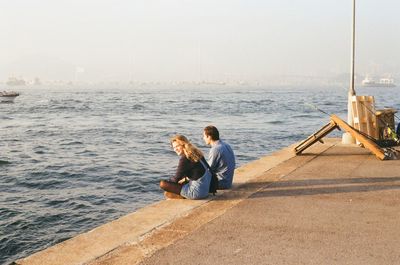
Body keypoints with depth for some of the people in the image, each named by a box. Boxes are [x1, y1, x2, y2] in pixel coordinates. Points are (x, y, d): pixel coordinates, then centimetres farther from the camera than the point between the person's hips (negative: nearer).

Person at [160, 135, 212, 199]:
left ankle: (183, 197, -1)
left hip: (196, 192, -9)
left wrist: (167, 182, 7)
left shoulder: (185, 158, -18)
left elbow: (176, 179, -12)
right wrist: (186, 179, 17)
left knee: (162, 184, -10)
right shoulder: (197, 153, 6)